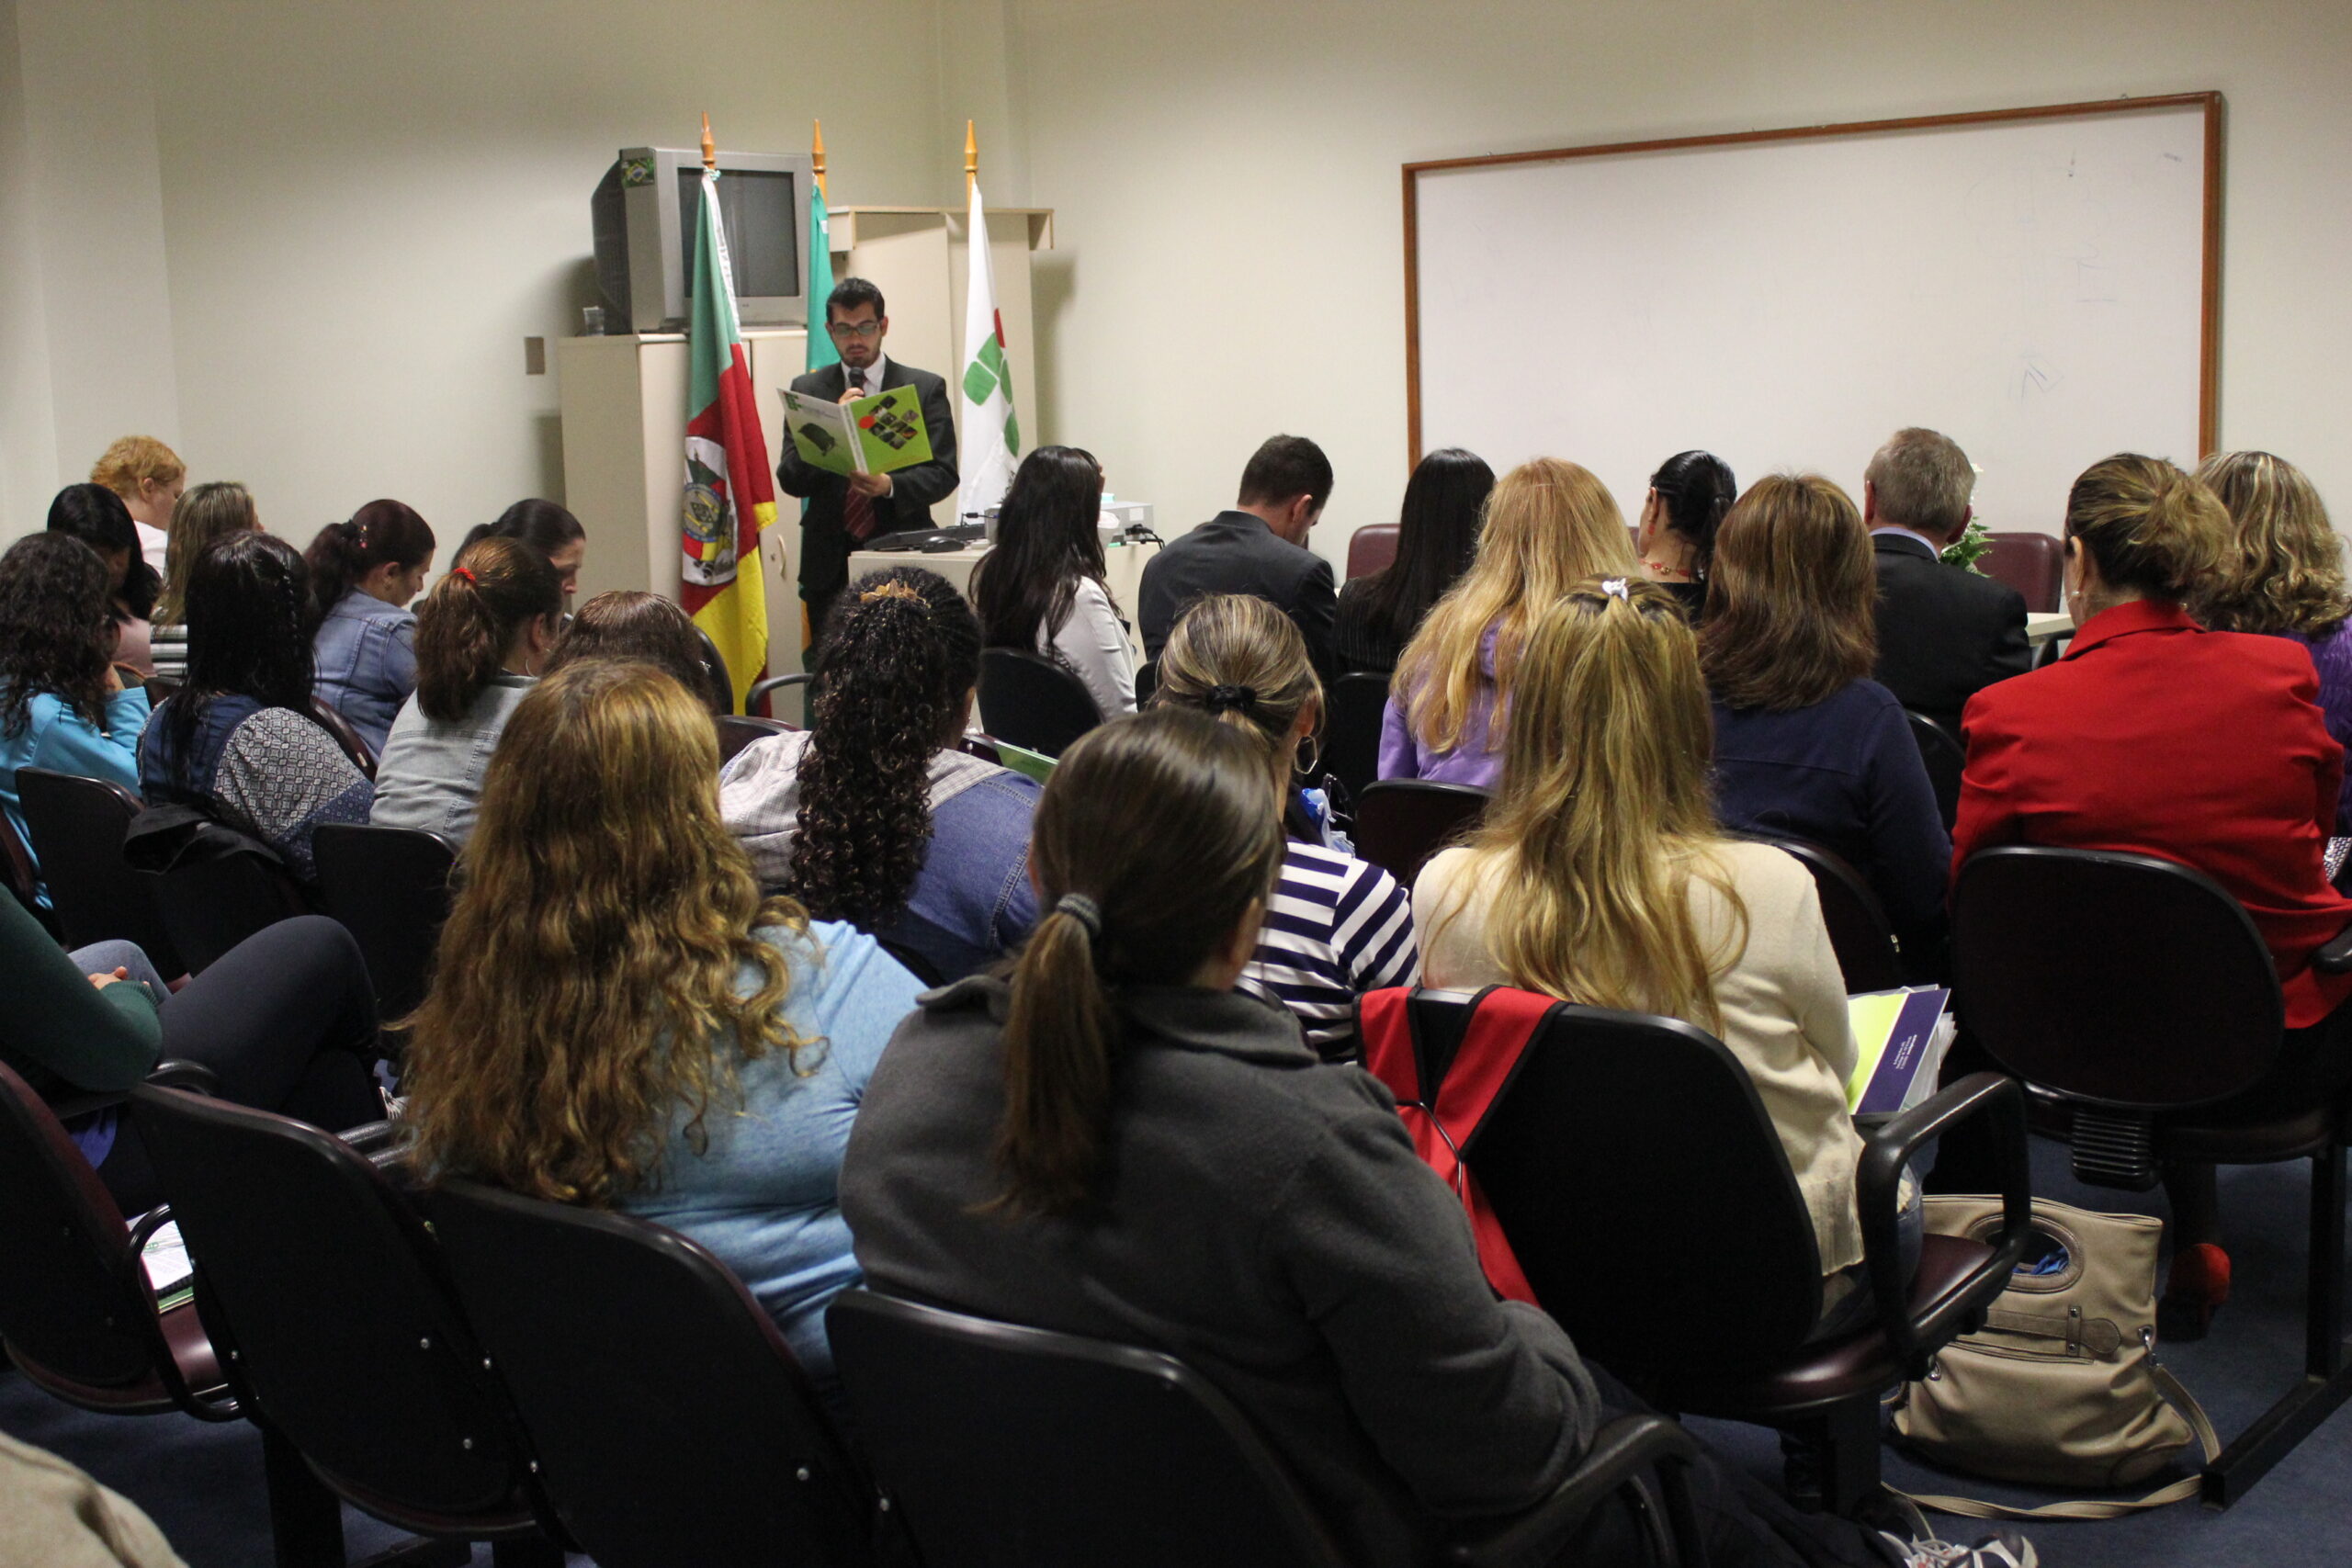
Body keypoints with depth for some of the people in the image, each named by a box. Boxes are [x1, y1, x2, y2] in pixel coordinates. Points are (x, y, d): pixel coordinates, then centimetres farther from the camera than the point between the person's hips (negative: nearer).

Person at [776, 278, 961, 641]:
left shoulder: (925, 389, 6)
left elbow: (944, 474, 0)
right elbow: (790, 480, 3)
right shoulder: (806, 390, 10)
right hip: (830, 565, 1)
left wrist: (890, 486, -19)